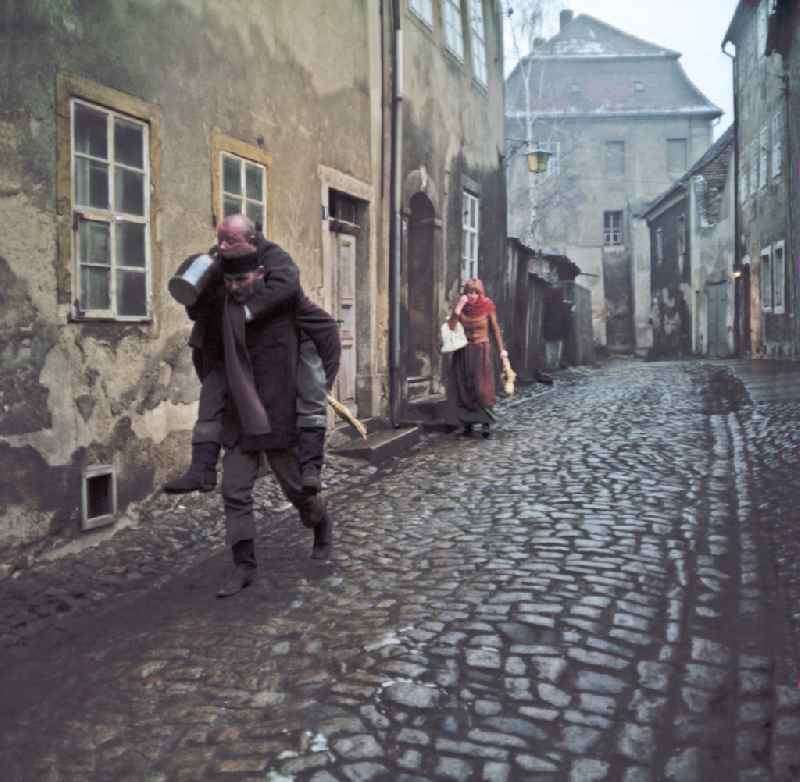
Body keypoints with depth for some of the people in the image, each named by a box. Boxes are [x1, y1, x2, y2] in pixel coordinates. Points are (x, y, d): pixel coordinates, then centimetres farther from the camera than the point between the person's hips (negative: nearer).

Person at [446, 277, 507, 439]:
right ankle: (467, 423, 9)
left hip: (482, 350, -2)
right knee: (464, 387, 2)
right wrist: (458, 307, -23)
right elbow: (451, 327, -15)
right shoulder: (461, 305, -5)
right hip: (463, 351, 2)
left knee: (482, 387, -7)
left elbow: (495, 328, 1)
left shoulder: (487, 305, -9)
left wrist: (501, 349, 0)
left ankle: (486, 422, -2)